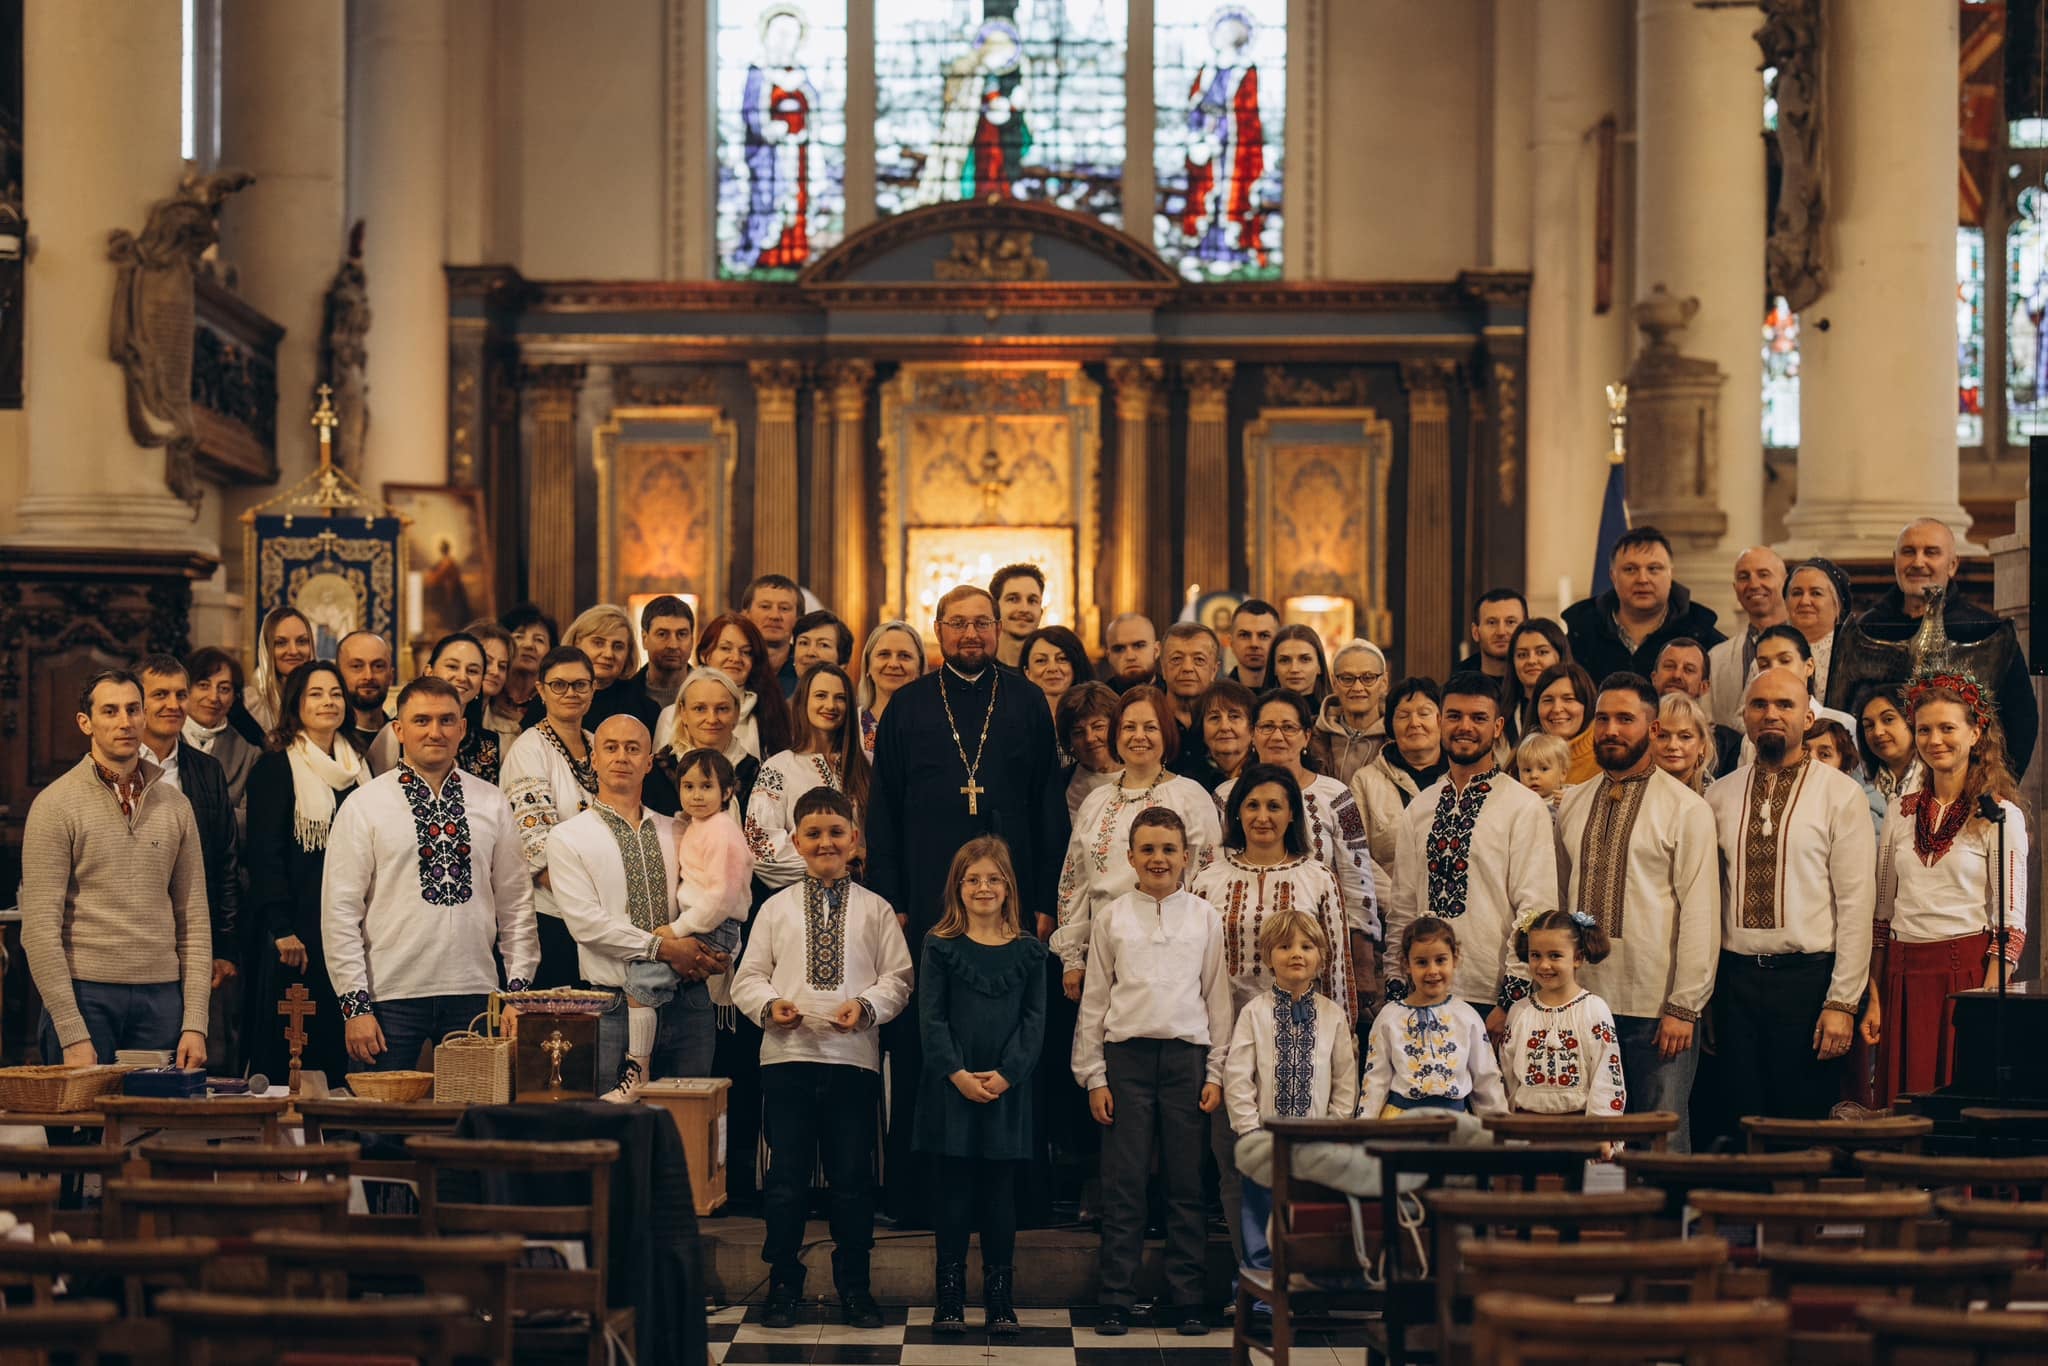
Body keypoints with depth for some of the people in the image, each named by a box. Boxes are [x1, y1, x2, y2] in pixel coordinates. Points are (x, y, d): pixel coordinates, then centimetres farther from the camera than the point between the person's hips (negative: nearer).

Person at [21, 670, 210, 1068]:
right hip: (86, 993, -3)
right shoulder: (55, 806, -3)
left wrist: (195, 1023, 1)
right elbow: (40, 928, -8)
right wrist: (72, 1034, -14)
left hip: (162, 997, 4)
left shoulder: (174, 806, 10)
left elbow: (194, 921, 10)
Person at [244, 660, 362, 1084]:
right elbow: (265, 852, -9)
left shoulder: (357, 767, 15)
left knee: (339, 1049, 4)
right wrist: (282, 930, -16)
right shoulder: (276, 767, -3)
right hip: (299, 933, -6)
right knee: (288, 1053, -5)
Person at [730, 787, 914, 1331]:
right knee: (787, 1177, 3)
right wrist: (770, 1005, -11)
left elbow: (898, 977, 5)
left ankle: (854, 1287, 14)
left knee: (853, 1178, 3)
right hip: (788, 1055, 0)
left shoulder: (874, 909, 8)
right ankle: (783, 1285, 13)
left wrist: (866, 1006, -13)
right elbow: (748, 976, 8)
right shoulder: (777, 908, 10)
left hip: (854, 1056, 0)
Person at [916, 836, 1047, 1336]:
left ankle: (1000, 1299, 10)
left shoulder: (1028, 951, 6)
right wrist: (958, 1074, -13)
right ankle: (950, 1296, 9)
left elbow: (1034, 1019, 2)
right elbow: (931, 1018, -2)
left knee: (1000, 1192, 4)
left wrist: (1006, 1074, -10)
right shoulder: (940, 947, 2)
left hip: (1007, 1089, 1)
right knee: (953, 1191, 2)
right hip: (951, 1088, -1)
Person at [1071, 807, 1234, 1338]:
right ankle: (1115, 1300, 5)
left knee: (1186, 1184, 2)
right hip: (1127, 1055, 0)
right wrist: (1094, 1076, 3)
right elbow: (1094, 1000, 8)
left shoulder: (1204, 917, 7)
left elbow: (1218, 997, 10)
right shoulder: (1113, 917, 6)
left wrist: (1216, 1072, 4)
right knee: (1123, 1182, -1)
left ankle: (1186, 1299, 10)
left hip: (1187, 1055, 1)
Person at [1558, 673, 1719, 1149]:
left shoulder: (1686, 809, -3)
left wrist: (1683, 1007, -13)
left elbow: (1701, 914, -7)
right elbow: (1554, 901, 13)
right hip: (1580, 999, 4)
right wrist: (1543, 981, 6)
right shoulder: (1572, 805, 12)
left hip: (1657, 1005, -4)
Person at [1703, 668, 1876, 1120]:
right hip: (1736, 977, 3)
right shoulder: (1719, 796, 10)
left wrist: (1842, 1002, -11)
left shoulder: (1840, 794, -2)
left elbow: (1857, 901, -6)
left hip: (1808, 978, -3)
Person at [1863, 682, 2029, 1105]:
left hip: (1967, 972, -4)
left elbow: (2011, 922, -7)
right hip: (1902, 978, 4)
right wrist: (1873, 998, 8)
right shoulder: (1900, 812, 11)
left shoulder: (1999, 815, -3)